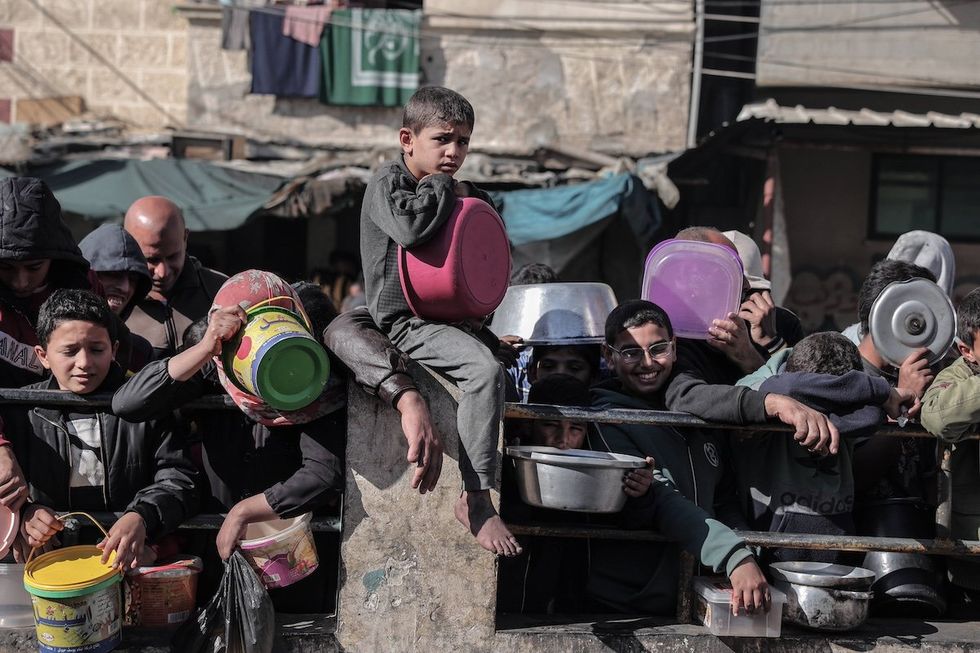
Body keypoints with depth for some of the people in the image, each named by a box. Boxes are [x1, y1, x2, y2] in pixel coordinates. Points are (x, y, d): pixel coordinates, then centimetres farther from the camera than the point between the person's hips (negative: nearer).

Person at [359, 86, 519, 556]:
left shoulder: (450, 192, 18)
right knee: (485, 370, -31)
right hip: (408, 323, -10)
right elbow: (410, 226, -29)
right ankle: (476, 500, -26)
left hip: (452, 317, 10)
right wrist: (447, 188, -13)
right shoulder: (389, 182, -7)